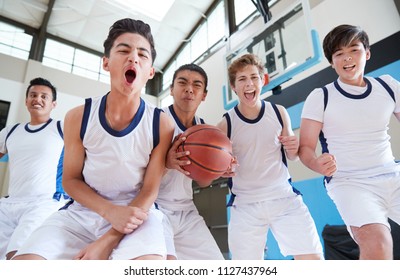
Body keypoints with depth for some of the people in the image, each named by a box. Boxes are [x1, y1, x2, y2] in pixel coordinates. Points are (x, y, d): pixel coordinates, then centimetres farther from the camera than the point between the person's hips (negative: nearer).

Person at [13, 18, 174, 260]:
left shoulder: (162, 125, -12)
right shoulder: (78, 118, -6)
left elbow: (150, 190, -8)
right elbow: (71, 180, 1)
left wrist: (108, 241, -17)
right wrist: (110, 211, -18)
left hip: (137, 213, -2)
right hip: (83, 211, 3)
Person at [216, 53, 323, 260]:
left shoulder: (279, 112, 0)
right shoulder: (226, 124, -6)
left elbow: (291, 156, 12)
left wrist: (293, 148, -11)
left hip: (284, 198, 2)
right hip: (245, 205, -1)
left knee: (313, 259, -1)